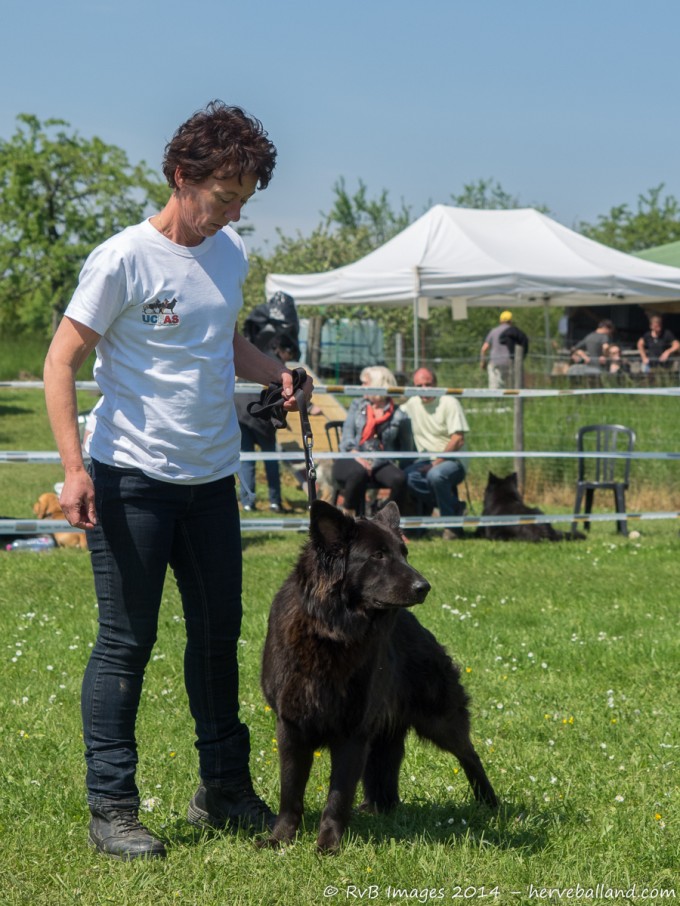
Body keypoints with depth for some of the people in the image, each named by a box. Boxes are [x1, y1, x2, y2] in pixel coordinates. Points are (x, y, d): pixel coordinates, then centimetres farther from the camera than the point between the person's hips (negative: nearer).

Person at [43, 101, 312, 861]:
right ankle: (110, 808, 6)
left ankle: (223, 791, 27)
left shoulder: (231, 255, 8)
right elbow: (61, 360, -11)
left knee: (218, 635, 14)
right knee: (126, 642, -2)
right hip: (131, 482, -7)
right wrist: (73, 468, -19)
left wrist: (276, 373, 4)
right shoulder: (124, 260, -13)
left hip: (211, 479, 7)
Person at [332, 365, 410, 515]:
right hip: (352, 460, 0)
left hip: (381, 464, 0)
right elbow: (347, 434, 8)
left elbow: (406, 449, 9)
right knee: (359, 473, -36)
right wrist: (356, 454, -12)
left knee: (400, 479, -31)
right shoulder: (357, 405, 20)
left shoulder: (398, 416, 10)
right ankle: (348, 516, -19)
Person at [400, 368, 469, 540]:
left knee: (436, 475, -37)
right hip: (427, 460, 5)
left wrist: (437, 462, -19)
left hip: (452, 461, -5)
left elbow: (458, 440, -13)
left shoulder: (449, 403, -6)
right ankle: (454, 506, -12)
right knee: (408, 476, -26)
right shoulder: (411, 403, 11)